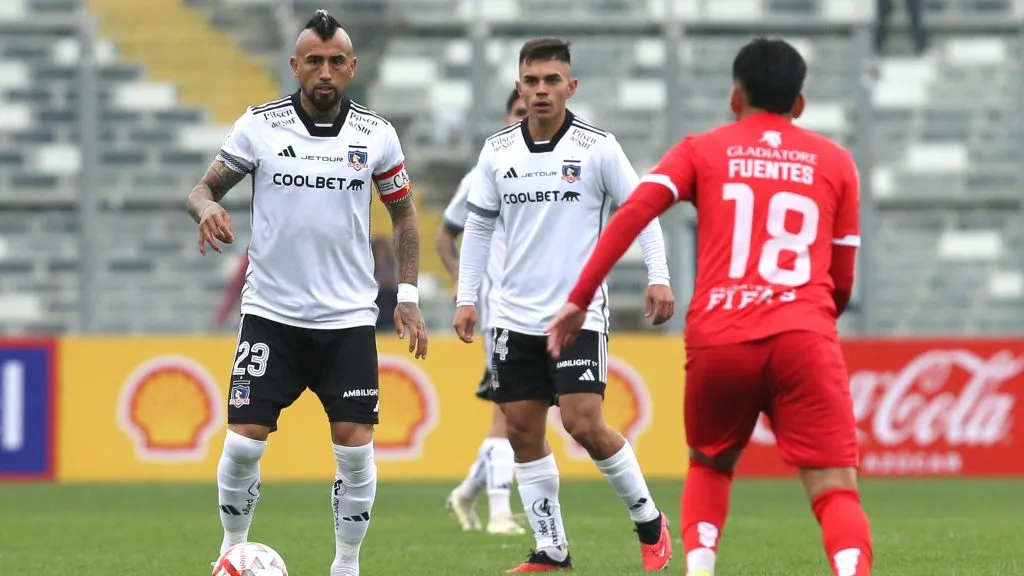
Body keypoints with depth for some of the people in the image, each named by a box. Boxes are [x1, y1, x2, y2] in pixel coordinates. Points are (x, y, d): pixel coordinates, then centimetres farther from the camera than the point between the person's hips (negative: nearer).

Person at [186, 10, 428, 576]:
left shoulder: (375, 135, 0)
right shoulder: (258, 126, -4)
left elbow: (403, 212, 12)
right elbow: (205, 186, 2)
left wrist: (408, 296, 4)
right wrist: (206, 208, -22)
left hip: (348, 317, 1)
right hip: (271, 313, -1)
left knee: (355, 446, -6)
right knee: (244, 440, -7)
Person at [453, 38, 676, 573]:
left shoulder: (597, 147, -5)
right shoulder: (497, 151, 5)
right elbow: (478, 226, 13)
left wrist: (658, 277, -11)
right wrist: (466, 297, 7)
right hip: (515, 317, 4)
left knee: (584, 424, -14)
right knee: (523, 432, 3)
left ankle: (648, 520, 6)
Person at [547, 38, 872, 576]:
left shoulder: (702, 150, 14)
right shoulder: (834, 161, 17)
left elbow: (633, 212, -2)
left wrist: (579, 299, 0)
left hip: (717, 340, 1)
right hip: (803, 339, -1)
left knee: (709, 466, 26)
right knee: (835, 490, -5)